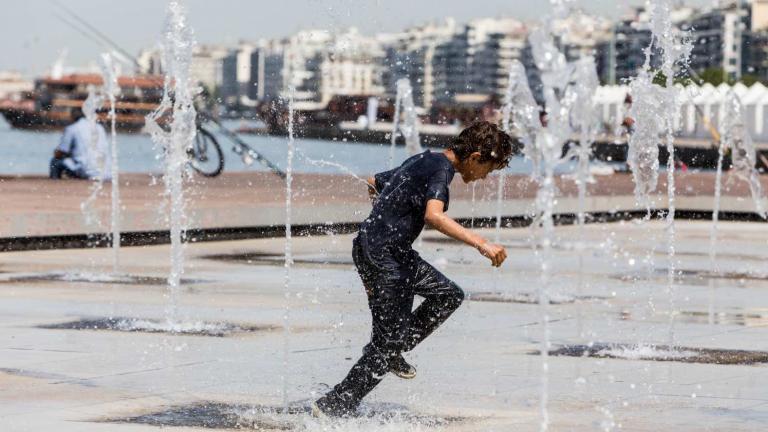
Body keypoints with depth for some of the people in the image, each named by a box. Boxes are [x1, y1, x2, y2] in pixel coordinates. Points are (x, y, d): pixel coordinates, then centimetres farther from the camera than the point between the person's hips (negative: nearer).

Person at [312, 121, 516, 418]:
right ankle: (333, 407, 3)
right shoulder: (441, 168, -15)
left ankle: (392, 353, 21)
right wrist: (481, 243, -38)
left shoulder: (424, 160, 13)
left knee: (449, 295, 16)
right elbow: (433, 216, -34)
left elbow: (373, 183, 26)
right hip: (382, 256, -10)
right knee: (387, 343, -3)